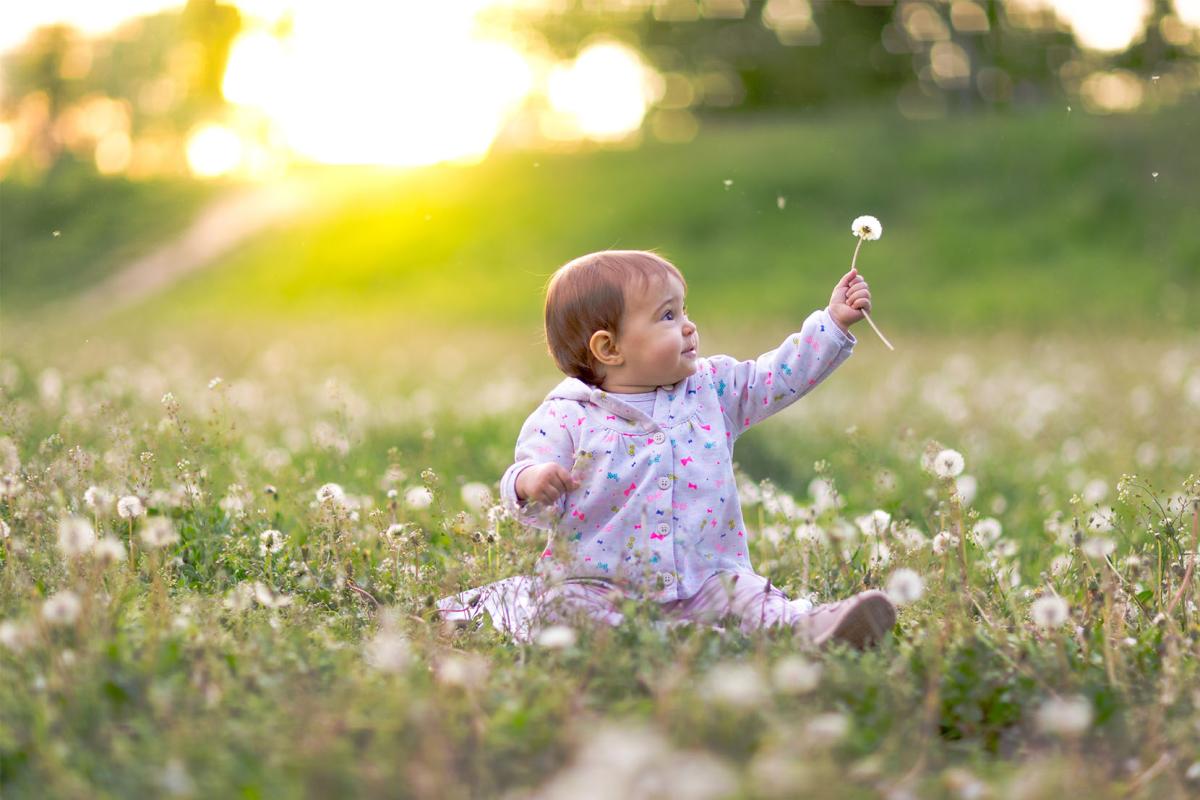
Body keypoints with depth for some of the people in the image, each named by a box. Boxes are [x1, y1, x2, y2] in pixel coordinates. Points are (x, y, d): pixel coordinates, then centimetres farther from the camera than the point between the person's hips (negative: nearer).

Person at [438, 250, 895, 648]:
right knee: (563, 605, -33)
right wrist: (531, 484, -33)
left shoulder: (712, 390, 8)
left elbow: (781, 375, 11)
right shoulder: (566, 417, -6)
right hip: (597, 583, -2)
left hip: (701, 583, 2)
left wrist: (834, 321, 4)